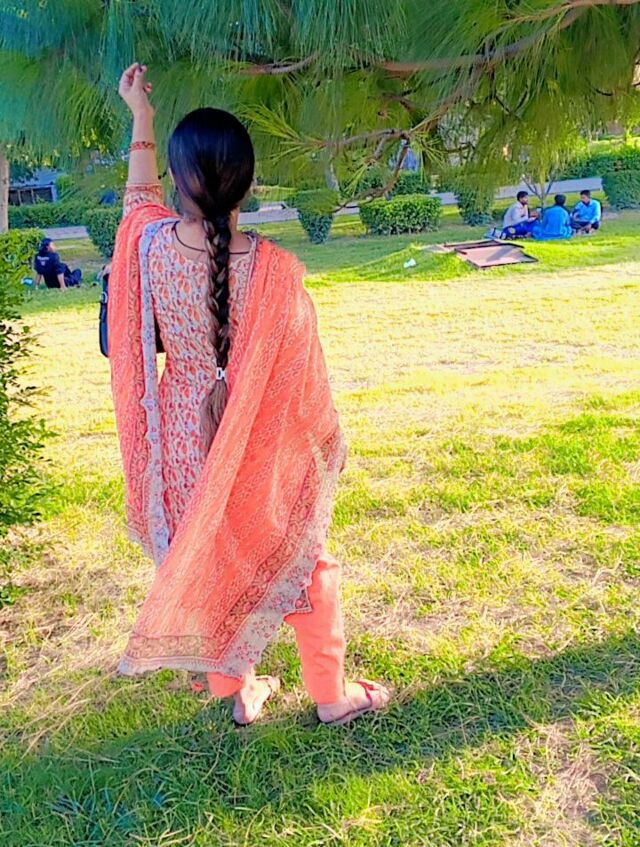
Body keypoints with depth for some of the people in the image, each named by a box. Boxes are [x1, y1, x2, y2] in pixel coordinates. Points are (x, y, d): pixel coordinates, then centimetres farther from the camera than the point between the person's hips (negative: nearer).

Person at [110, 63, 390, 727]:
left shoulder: (149, 245, -16)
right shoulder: (274, 270, -26)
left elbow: (139, 196, 10)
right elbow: (302, 377, -15)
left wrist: (140, 116, 23)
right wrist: (326, 442, 3)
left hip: (183, 439, 3)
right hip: (264, 449, -3)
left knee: (204, 564, 22)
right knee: (303, 565, 18)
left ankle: (236, 692, 40)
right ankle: (333, 694, 35)